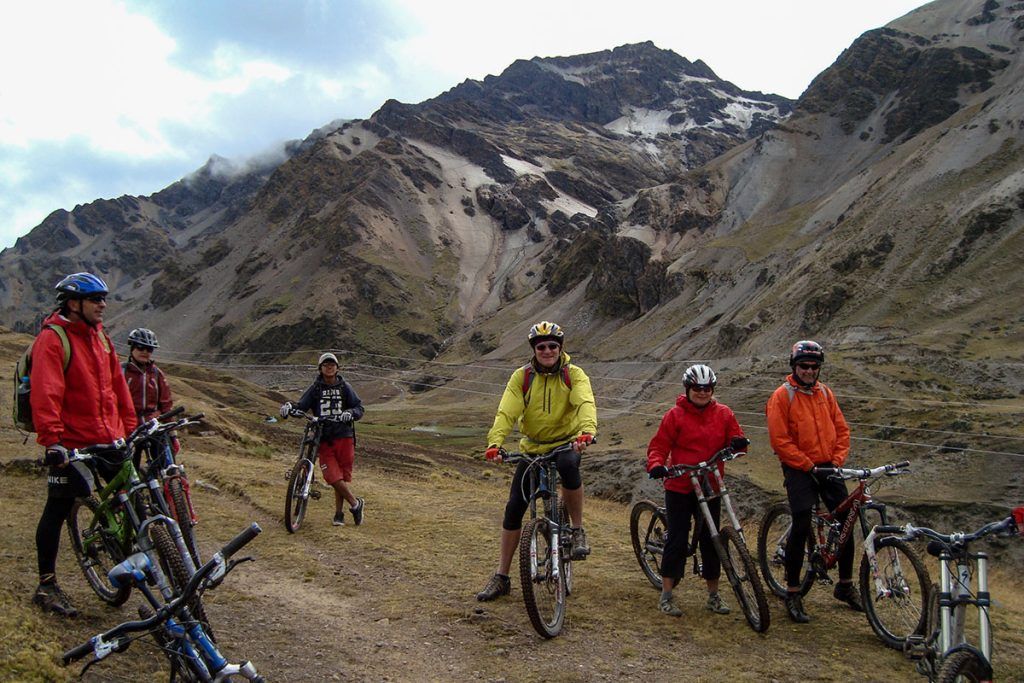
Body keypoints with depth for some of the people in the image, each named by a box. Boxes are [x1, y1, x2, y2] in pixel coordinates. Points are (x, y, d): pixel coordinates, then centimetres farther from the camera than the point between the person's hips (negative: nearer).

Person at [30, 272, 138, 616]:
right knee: (57, 510, 3)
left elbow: (117, 384, 16)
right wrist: (51, 439, -25)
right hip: (71, 444, -7)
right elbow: (45, 393, -19)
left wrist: (130, 427, 14)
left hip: (109, 439, 7)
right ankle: (46, 586, 13)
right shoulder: (52, 338, -11)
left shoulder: (99, 335, 13)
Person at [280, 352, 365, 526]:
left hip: (344, 436, 0)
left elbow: (359, 408, 2)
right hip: (323, 439, 0)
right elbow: (302, 406, -1)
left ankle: (339, 513, 16)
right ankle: (356, 504, 7)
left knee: (342, 477, 2)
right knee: (333, 477, -11)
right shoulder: (315, 388, 8)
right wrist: (289, 406, -22)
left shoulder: (345, 387, 7)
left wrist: (351, 413, -20)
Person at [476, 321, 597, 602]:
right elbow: (506, 412, -18)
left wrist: (587, 430, -49)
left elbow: (585, 403, -27)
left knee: (568, 465, -38)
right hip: (532, 447, 2)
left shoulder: (574, 375, -9)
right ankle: (501, 577, 13)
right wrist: (494, 442, -35)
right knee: (514, 508, -1)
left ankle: (577, 531, -15)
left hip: (566, 443, -2)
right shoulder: (522, 377, -6)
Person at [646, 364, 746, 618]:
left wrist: (739, 442, -16)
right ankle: (666, 596, 7)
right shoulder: (675, 415, -4)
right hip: (680, 487, -3)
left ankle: (713, 595, 23)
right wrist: (656, 465, -24)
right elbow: (659, 445, -5)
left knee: (711, 540, 9)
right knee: (678, 539, -2)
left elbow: (734, 438, 8)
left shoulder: (723, 414, 5)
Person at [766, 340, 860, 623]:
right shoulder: (782, 396, -7)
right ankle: (792, 593, 1)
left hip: (828, 468, 6)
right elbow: (779, 440, -12)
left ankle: (845, 584, 23)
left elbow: (841, 428, 13)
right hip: (799, 471, -6)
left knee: (846, 521, 5)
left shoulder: (825, 393, 10)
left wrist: (838, 459, 0)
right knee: (801, 526, -11)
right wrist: (807, 464, -14)